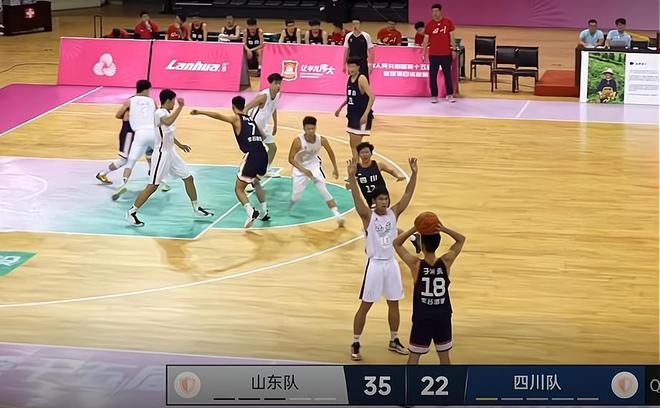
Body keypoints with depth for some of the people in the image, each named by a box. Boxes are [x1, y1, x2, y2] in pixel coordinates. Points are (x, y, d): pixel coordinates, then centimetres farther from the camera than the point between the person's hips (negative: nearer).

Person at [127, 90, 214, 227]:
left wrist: (180, 145, 31)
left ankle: (196, 208, 27)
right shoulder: (159, 113, -19)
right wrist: (180, 107, -42)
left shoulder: (169, 113, 9)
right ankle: (131, 212, 0)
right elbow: (167, 122, -44)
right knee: (153, 186, -8)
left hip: (171, 153, 9)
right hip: (161, 154, -9)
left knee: (188, 178, 14)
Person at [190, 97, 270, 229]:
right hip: (263, 154, 7)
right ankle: (264, 212, 33)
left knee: (239, 189, 3)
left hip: (251, 156, -7)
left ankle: (251, 212, -17)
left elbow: (218, 116, -10)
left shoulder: (236, 119, 5)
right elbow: (262, 137, 31)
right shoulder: (251, 119, 23)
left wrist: (200, 112, -13)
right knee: (256, 182, 33)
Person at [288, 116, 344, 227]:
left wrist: (335, 168, 6)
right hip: (300, 167, -1)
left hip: (314, 165, 1)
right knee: (296, 196, 0)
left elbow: (330, 152, 0)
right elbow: (291, 159, -21)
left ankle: (337, 215, -18)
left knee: (324, 190, -15)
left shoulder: (321, 140, -20)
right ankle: (288, 210, 35)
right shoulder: (298, 141, -28)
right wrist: (303, 170, -32)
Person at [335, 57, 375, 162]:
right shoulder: (350, 78, 8)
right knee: (353, 143, 14)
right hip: (352, 114, 8)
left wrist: (366, 114, -29)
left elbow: (372, 96, -23)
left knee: (356, 144, -9)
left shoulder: (361, 78, -16)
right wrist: (341, 107, 23)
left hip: (362, 116, -8)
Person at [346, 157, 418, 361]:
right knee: (365, 306, 2)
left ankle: (394, 341, 30)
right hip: (375, 264, -4)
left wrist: (414, 174, -17)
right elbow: (357, 198, -24)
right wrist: (352, 177, -39)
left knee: (394, 304, 14)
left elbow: (407, 195, -5)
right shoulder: (368, 216, -10)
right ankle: (355, 344, 11)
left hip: (391, 263, 4)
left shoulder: (394, 213, 1)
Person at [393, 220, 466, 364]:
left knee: (414, 356, 8)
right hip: (442, 316, 2)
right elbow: (461, 239, 3)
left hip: (422, 317, -2)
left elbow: (397, 243, -4)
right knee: (444, 355, 15)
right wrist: (444, 230, -15)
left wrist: (414, 229, -17)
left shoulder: (416, 264, -15)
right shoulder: (446, 262, -10)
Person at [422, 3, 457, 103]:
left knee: (448, 75, 7)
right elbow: (426, 40, 3)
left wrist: (454, 50, 0)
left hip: (446, 54, -1)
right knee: (432, 76, 2)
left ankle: (450, 95, 16)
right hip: (433, 55, 1)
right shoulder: (429, 25, 1)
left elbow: (452, 37, 4)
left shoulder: (448, 22, 0)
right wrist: (423, 53, -1)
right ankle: (434, 96, 10)